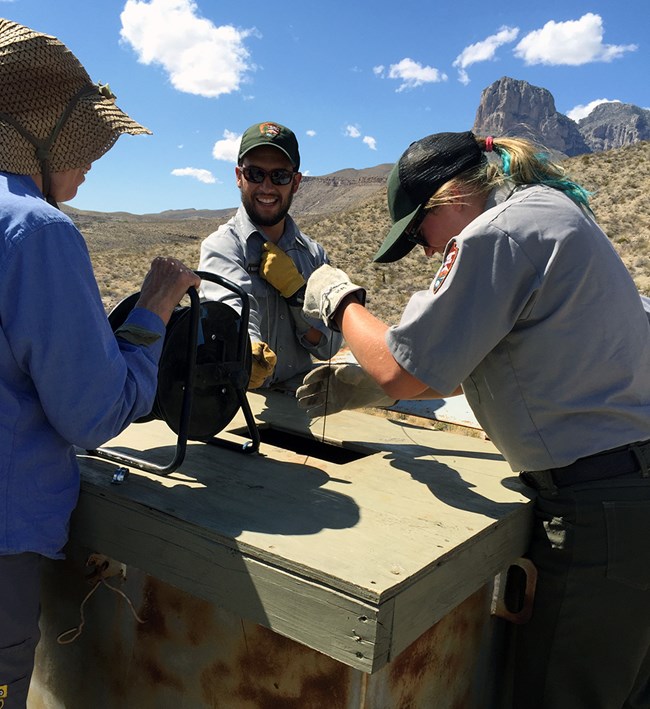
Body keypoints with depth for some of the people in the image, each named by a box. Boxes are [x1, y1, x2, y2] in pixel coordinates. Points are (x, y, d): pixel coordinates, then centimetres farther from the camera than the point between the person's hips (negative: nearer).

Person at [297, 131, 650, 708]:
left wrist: (341, 302, 1)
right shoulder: (551, 212, 16)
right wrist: (369, 387, 14)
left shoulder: (499, 232, -17)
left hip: (599, 513, -10)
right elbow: (471, 361, 19)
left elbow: (402, 369, -16)